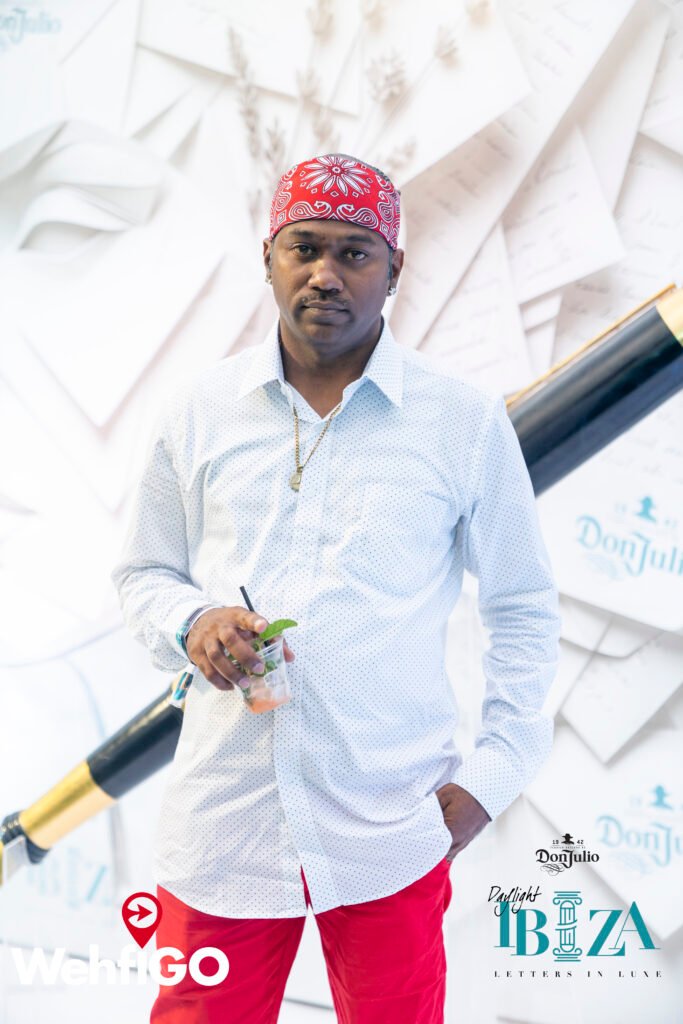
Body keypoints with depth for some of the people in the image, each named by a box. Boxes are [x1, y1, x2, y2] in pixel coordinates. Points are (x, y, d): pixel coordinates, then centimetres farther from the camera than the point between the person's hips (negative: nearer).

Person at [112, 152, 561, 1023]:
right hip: (222, 819, 2)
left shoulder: (465, 421, -1)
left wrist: (493, 772, -2)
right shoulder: (199, 412, 5)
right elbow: (142, 575, 13)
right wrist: (190, 623, -9)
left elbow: (523, 608, 5)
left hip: (392, 829, -1)